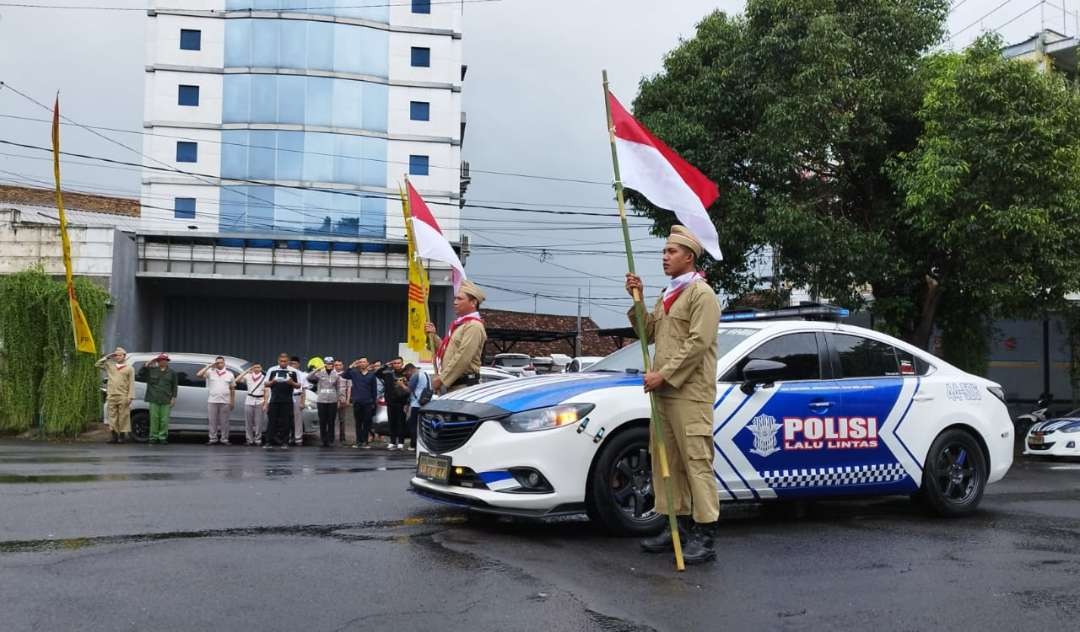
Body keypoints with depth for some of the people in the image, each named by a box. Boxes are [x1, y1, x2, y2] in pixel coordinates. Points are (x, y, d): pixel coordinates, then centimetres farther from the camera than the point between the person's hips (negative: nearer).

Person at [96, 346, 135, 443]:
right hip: (111, 396, 3)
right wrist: (107, 357, 6)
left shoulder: (129, 369, 5)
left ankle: (122, 436, 1)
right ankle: (114, 436, 8)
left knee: (123, 417, -3)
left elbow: (131, 384, -1)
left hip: (123, 397, -3)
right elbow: (97, 364, 14)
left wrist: (130, 397, -10)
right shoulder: (109, 366, 15)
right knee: (112, 416, 3)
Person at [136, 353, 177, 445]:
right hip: (154, 399, 1)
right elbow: (139, 376, 11)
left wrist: (173, 397, 1)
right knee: (154, 418, 0)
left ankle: (163, 437, 7)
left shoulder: (172, 373, 9)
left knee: (164, 419, -2)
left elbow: (174, 386, 9)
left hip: (166, 400, -1)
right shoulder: (151, 370, 11)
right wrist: (145, 366, 1)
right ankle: (153, 437, 9)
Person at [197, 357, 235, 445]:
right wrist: (209, 366, -11)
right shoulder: (210, 372, 5)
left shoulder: (229, 374, 10)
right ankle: (213, 439, 10)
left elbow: (232, 389, 10)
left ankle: (224, 439, 9)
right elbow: (198, 375, -10)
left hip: (225, 401, 1)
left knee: (224, 421, 3)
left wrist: (232, 401, 5)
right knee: (212, 421, 3)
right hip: (212, 401, 0)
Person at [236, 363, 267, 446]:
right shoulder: (248, 377, 7)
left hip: (259, 401, -1)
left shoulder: (264, 378, 5)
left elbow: (266, 392, 2)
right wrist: (246, 371, -7)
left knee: (259, 422, -2)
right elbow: (237, 380, -7)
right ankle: (249, 440, 7)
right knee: (248, 422, 2)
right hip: (249, 401, 1)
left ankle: (257, 440, 3)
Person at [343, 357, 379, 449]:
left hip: (368, 402, -1)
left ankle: (365, 441, 9)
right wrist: (351, 366, -20)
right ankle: (359, 441, 13)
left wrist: (374, 402, 1)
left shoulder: (372, 374, 3)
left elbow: (374, 389, 5)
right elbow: (345, 376, -13)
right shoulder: (354, 373, 4)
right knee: (358, 422, 6)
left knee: (367, 422, 2)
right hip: (357, 402, 1)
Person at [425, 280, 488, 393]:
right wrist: (434, 336, 11)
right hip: (450, 385, 10)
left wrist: (441, 379, -18)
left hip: (463, 385, -10)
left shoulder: (473, 326, -13)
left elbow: (462, 358, -21)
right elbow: (448, 350, 23)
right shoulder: (459, 324, 20)